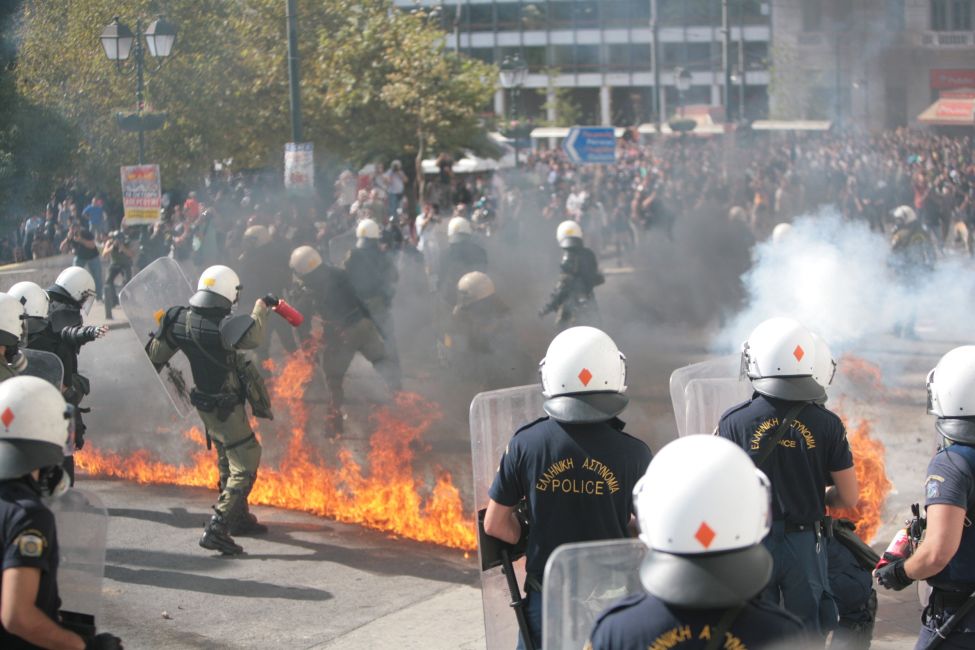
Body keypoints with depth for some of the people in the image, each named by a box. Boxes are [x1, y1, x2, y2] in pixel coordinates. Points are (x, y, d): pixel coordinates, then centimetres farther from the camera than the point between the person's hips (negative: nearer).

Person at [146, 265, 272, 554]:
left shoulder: (180, 319, -5)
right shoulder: (221, 326, -28)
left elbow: (155, 354, 6)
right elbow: (252, 337, -43)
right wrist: (259, 311, -25)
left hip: (205, 403, 9)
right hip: (226, 408, -9)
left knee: (228, 461, 25)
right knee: (244, 468, -3)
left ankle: (239, 518, 40)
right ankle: (216, 530, -12)